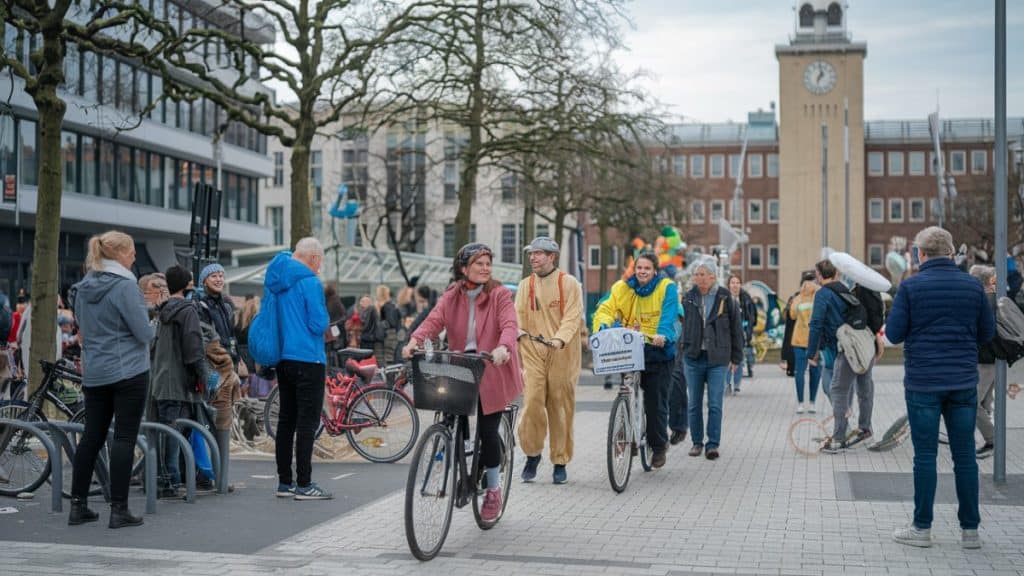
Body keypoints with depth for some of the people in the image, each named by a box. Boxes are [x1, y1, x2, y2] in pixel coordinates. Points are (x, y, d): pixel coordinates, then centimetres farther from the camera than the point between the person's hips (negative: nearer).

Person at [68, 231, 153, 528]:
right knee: (124, 437, -3)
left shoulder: (84, 287, 10)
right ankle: (119, 509, -3)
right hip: (128, 370, -7)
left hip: (93, 373, 7)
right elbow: (145, 333, -14)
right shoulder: (125, 285, -13)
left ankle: (78, 506, 14)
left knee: (92, 436, 11)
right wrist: (149, 327, 7)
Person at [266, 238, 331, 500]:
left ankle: (285, 481, 16)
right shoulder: (310, 282, -14)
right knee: (307, 422, -5)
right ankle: (304, 485, -6)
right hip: (308, 359, -8)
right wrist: (324, 318, 3)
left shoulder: (275, 280, 11)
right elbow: (319, 324, -15)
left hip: (282, 358, 8)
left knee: (286, 420, 12)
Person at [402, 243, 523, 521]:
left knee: (487, 430, -5)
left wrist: (503, 347, -40)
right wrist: (415, 341, -30)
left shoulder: (500, 295, -3)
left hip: (492, 371, -3)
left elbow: (509, 325, -18)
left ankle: (493, 488, 14)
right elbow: (433, 321, -10)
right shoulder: (451, 297, 5)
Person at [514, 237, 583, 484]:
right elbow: (518, 314, 8)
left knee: (561, 408, 2)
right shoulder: (525, 285, 12)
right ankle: (532, 453, 9)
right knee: (532, 402, -10)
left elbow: (573, 317, -8)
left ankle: (560, 462, 13)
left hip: (562, 355, -2)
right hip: (533, 353, 2)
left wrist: (560, 338, -25)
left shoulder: (569, 283, 1)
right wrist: (517, 330, -15)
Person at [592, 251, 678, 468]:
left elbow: (669, 315, -16)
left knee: (656, 401, 2)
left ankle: (659, 446, 19)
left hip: (658, 350, -2)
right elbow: (607, 309, -6)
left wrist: (662, 335, -35)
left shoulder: (667, 287, -2)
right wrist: (603, 327, -27)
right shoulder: (622, 288, 5)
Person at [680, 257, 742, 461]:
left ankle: (713, 444, 3)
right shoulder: (689, 298, 4)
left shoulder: (725, 298, -2)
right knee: (695, 404, 8)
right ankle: (697, 442, 19)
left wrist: (736, 358, 4)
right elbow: (682, 325, 9)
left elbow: (736, 329, 3)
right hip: (693, 358, 2)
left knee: (715, 405, -4)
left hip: (718, 359, -2)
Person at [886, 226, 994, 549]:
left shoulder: (911, 287, -7)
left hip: (923, 383, -2)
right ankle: (970, 530, 12)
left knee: (925, 455, 3)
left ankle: (922, 528, 8)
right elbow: (987, 333, 9)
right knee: (965, 455, 7)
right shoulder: (972, 286, 2)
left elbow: (894, 334, -7)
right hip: (963, 382, 3)